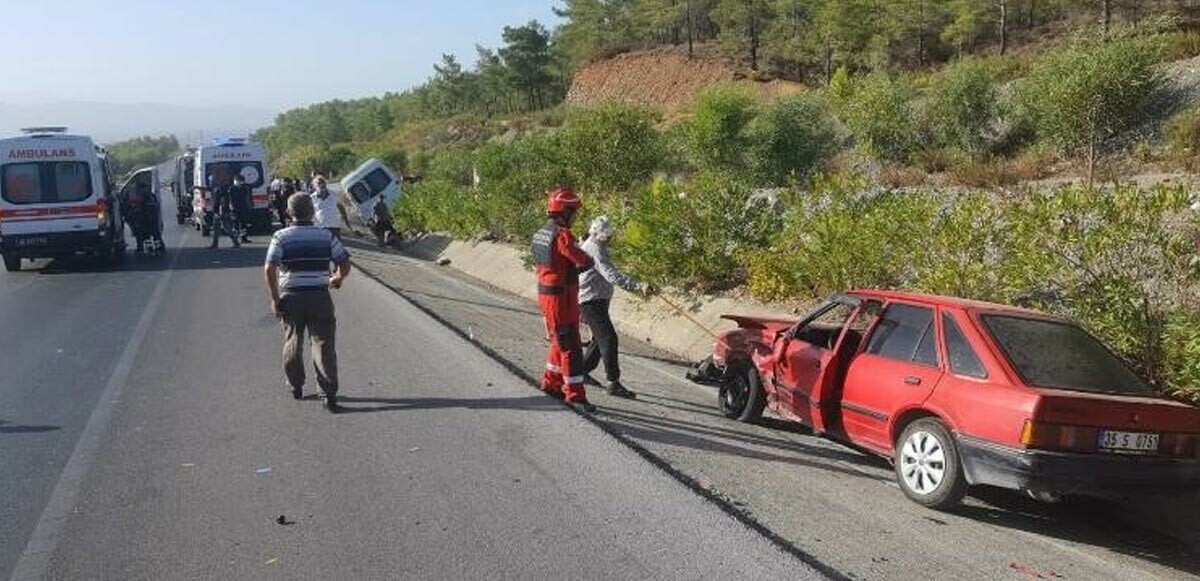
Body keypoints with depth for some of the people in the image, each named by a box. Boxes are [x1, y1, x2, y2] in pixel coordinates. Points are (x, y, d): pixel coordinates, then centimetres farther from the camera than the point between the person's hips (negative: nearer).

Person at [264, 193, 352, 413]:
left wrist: (274, 299, -4)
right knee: (324, 345, -1)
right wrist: (337, 279, 21)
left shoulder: (281, 237, -2)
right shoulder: (326, 236, 0)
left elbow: (269, 269, -11)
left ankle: (296, 387, 29)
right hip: (319, 296, 0)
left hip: (291, 297, 1)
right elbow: (345, 265, 0)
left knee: (292, 343, 17)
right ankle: (330, 394, -8)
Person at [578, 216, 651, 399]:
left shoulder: (590, 245, 16)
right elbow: (611, 274, -29)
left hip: (595, 301, 11)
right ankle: (613, 383, -15)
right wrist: (638, 287, -35)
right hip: (591, 300, -11)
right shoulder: (595, 249, -18)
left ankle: (583, 371, 30)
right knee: (608, 338, -13)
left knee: (600, 337, 19)